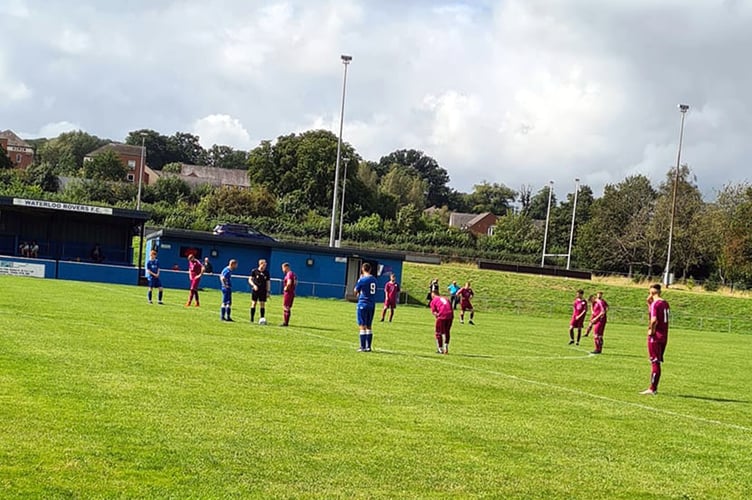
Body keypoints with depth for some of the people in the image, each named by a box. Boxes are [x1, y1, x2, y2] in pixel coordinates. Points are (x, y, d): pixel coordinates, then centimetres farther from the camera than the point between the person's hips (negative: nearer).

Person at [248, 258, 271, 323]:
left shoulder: (266, 272, 5)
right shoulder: (254, 271, -2)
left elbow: (268, 282, 9)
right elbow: (250, 280, 1)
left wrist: (268, 292, 5)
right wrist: (254, 285, -17)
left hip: (263, 291, 2)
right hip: (255, 290, -2)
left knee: (262, 305, 0)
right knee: (253, 304, 0)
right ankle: (252, 319, 5)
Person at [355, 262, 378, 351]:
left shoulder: (362, 279, -11)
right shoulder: (374, 280, 8)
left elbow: (356, 291, -3)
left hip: (363, 304, -6)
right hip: (372, 305, 6)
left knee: (362, 326, -4)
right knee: (369, 327, 12)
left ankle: (363, 347, -6)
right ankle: (368, 347, 13)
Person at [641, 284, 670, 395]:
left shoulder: (655, 304, -15)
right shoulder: (665, 303, 12)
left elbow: (654, 320, -26)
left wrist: (651, 330, -12)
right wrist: (649, 303, 11)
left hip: (655, 336, -8)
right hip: (664, 336, 8)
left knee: (654, 362, -5)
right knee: (657, 362, 15)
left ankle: (652, 389, -2)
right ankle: (654, 387, 20)